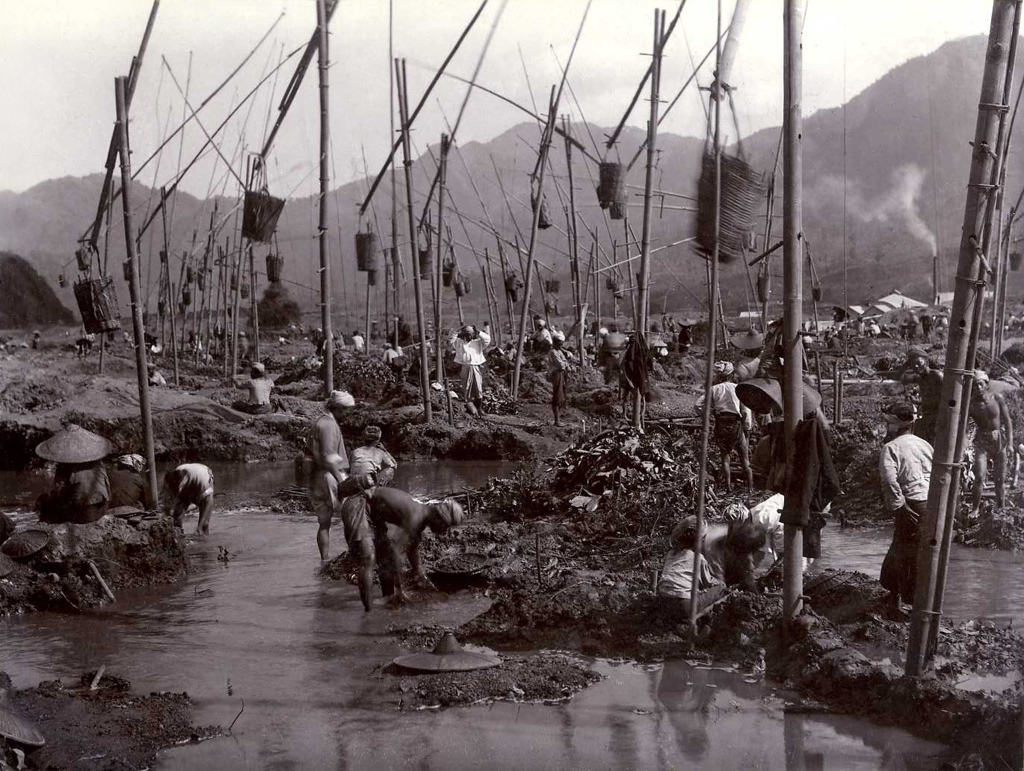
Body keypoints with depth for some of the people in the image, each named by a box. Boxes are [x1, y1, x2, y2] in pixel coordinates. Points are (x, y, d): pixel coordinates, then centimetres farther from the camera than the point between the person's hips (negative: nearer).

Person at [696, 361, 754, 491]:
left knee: (725, 456, 11)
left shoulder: (714, 389, -1)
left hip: (720, 425, 1)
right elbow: (746, 410, -3)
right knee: (744, 457, 8)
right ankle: (750, 486, 7)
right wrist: (747, 427, 4)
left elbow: (699, 404, -3)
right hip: (736, 423, -1)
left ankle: (728, 486, 7)